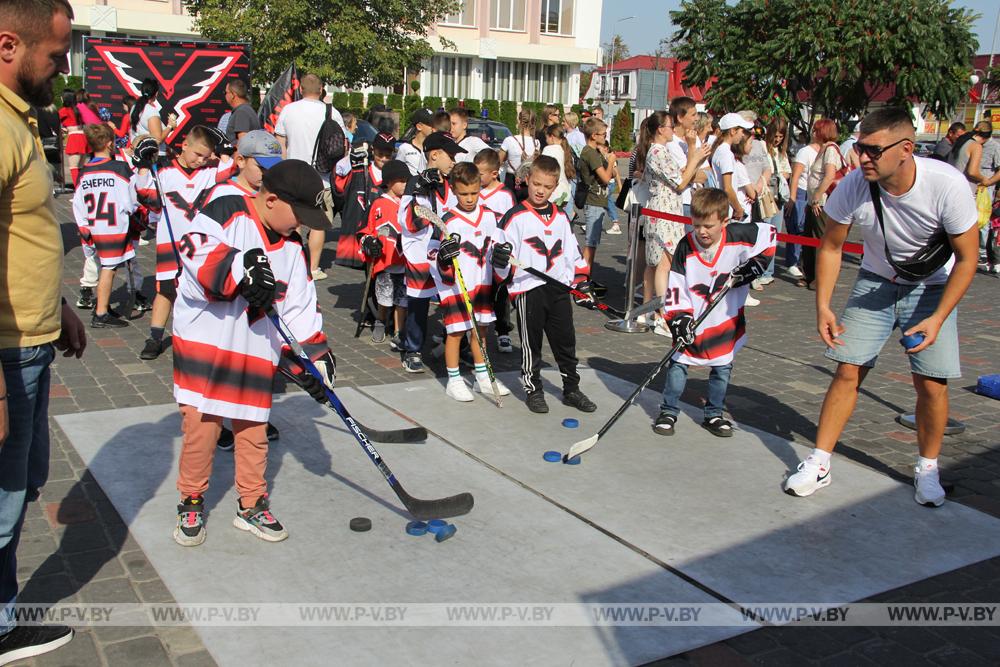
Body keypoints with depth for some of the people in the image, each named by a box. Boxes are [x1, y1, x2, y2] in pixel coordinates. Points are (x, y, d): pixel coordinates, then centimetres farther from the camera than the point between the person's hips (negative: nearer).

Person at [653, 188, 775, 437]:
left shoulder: (738, 236, -15)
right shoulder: (685, 248, -15)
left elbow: (769, 235, 0)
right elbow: (675, 288, -12)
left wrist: (751, 267, -9)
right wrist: (679, 319, -22)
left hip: (728, 318, 1)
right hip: (694, 320, -1)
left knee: (722, 369, 10)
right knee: (678, 364, 0)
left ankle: (714, 415, 26)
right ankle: (669, 412, 16)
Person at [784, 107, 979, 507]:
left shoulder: (947, 185, -28)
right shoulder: (853, 186, -22)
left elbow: (966, 258, -16)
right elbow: (831, 248, -6)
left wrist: (937, 318, -23)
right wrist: (823, 306, -14)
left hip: (932, 287, -1)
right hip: (875, 283, 2)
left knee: (932, 383, -7)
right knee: (848, 372, -5)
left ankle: (927, 469, 16)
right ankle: (819, 464, 6)